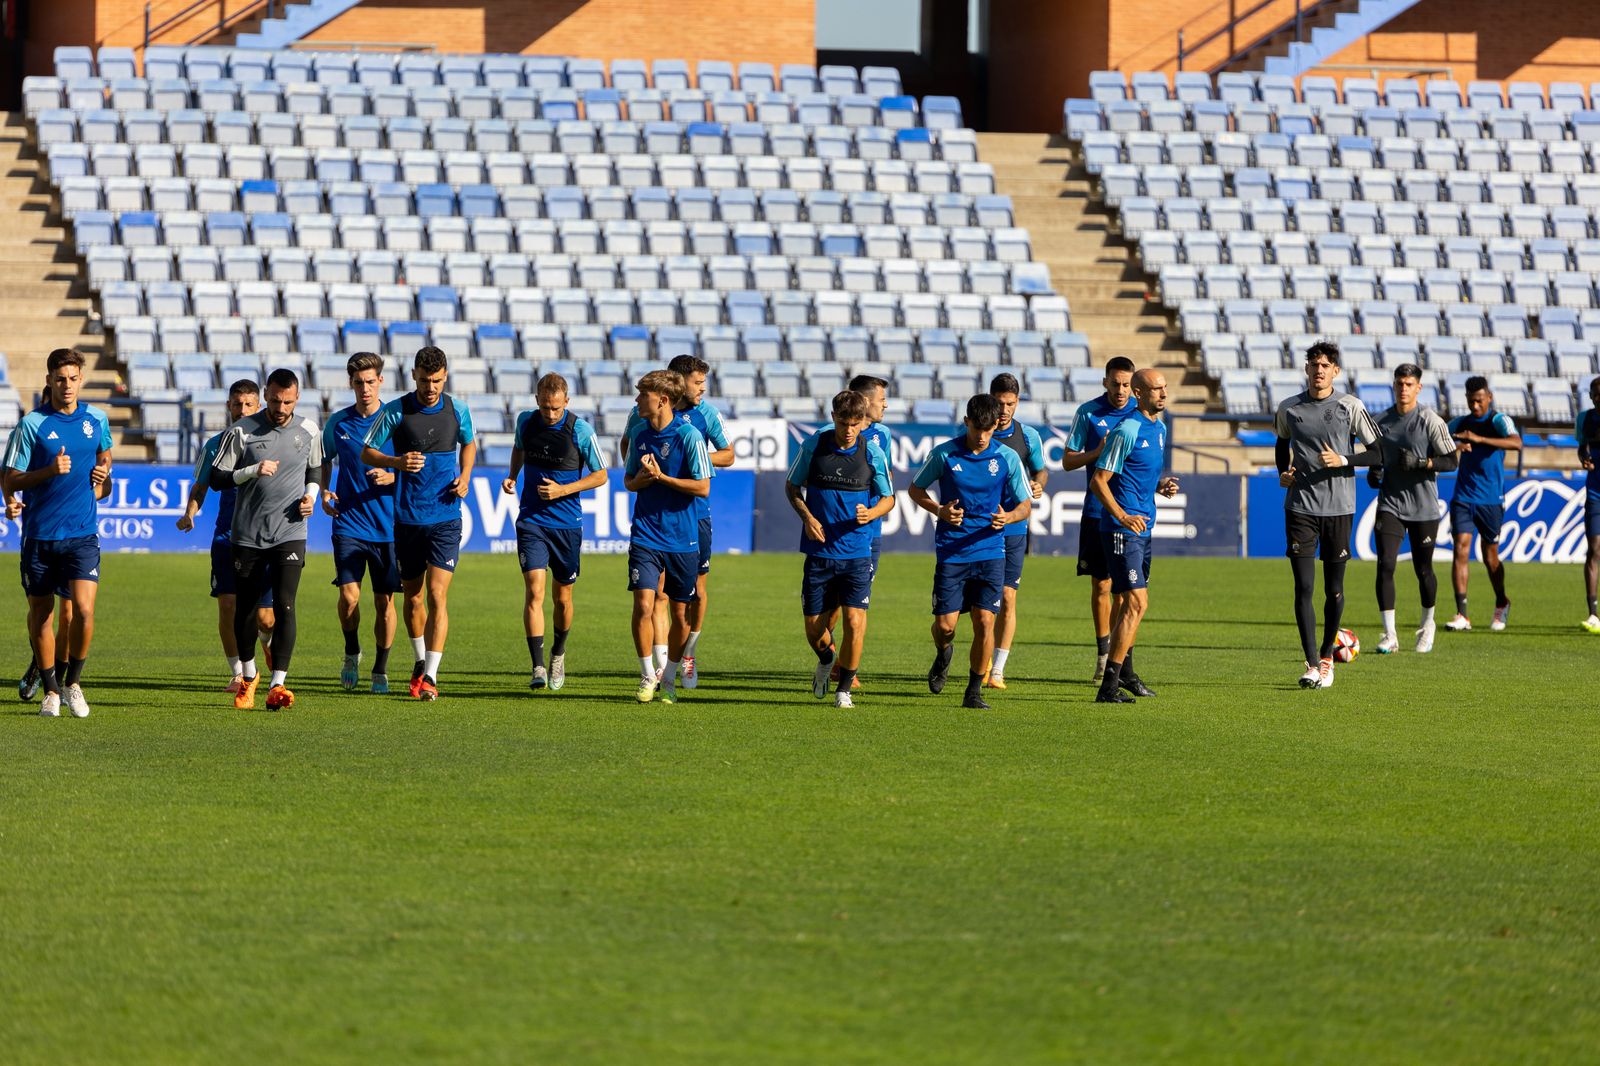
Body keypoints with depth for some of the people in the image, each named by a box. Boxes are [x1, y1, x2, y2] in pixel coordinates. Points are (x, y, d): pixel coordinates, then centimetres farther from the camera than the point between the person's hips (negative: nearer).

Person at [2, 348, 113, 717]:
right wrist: (49, 471, -19)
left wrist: (103, 471, 6)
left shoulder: (97, 420, 6)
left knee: (83, 609, -14)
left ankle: (73, 682, 7)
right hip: (39, 532, -1)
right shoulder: (31, 424, -5)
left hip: (82, 533, 1)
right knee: (40, 612, 8)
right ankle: (50, 690, 24)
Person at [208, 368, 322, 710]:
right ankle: (248, 675, 32)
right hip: (247, 535, 0)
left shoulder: (309, 431, 3)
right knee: (246, 606, 9)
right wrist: (253, 470, -18)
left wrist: (311, 495, 0)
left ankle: (277, 685, -18)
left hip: (290, 532, 0)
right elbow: (216, 478, -4)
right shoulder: (241, 431, -5)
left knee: (284, 605, -15)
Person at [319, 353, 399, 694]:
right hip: (349, 522, 1)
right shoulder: (338, 422, 4)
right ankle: (352, 653, 14)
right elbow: (325, 459, 20)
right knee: (349, 595, -12)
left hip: (387, 524, -1)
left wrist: (391, 477, -19)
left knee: (385, 601, 4)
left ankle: (381, 670, 19)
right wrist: (324, 492, 3)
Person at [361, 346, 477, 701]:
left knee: (437, 594, -12)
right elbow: (367, 453, 2)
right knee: (412, 596, 11)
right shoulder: (395, 412, -5)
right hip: (407, 518, 0)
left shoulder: (457, 410, 2)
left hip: (445, 516, 0)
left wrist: (465, 476, 3)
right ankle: (420, 661, 34)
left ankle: (430, 676, -15)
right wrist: (397, 462, -17)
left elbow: (468, 443, 22)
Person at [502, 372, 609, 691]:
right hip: (531, 520, 1)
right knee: (534, 591, -15)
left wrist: (563, 490, -14)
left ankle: (558, 654, 37)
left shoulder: (581, 431, -10)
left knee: (563, 597, 10)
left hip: (567, 522, -1)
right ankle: (538, 668, -18)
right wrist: (512, 476, 5)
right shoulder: (526, 422, -1)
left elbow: (600, 475, -1)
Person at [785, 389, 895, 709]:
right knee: (814, 628, 5)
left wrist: (871, 513, -15)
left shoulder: (873, 454, -4)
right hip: (819, 551, 1)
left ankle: (844, 688, 7)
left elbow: (888, 499, 7)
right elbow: (792, 485, 10)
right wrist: (807, 517, -7)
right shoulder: (813, 445, -3)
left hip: (857, 553, -1)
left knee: (855, 622, -12)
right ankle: (826, 659, 40)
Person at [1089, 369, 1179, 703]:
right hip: (1120, 530, -9)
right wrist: (1123, 517, -28)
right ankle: (1109, 685, -16)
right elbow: (1098, 481, -17)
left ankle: (1124, 672, 34)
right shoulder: (1127, 430, -15)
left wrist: (1162, 486, 7)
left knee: (1126, 601, 20)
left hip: (1142, 527, 9)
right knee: (1136, 602, -15)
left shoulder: (1160, 429, 13)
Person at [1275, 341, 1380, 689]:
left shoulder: (1350, 406, -1)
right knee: (1303, 588, -8)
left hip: (1339, 507, -1)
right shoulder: (1289, 409, 5)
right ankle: (1312, 664, -7)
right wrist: (1283, 472, 8)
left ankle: (1327, 657, 23)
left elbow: (1377, 451, 2)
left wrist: (1342, 460, -13)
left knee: (1334, 589, 4)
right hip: (1300, 507, 1)